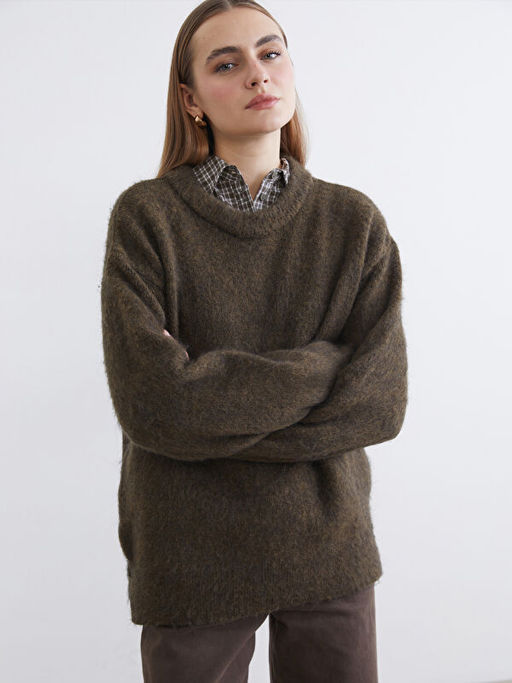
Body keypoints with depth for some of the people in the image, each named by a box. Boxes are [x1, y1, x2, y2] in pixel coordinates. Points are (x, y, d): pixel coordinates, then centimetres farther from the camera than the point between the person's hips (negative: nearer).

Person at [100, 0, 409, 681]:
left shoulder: (355, 221, -2)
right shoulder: (147, 215, -8)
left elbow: (382, 402, -11)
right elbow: (148, 400, -19)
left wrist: (208, 406, -17)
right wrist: (323, 365, -15)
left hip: (329, 543, 2)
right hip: (192, 555, -2)